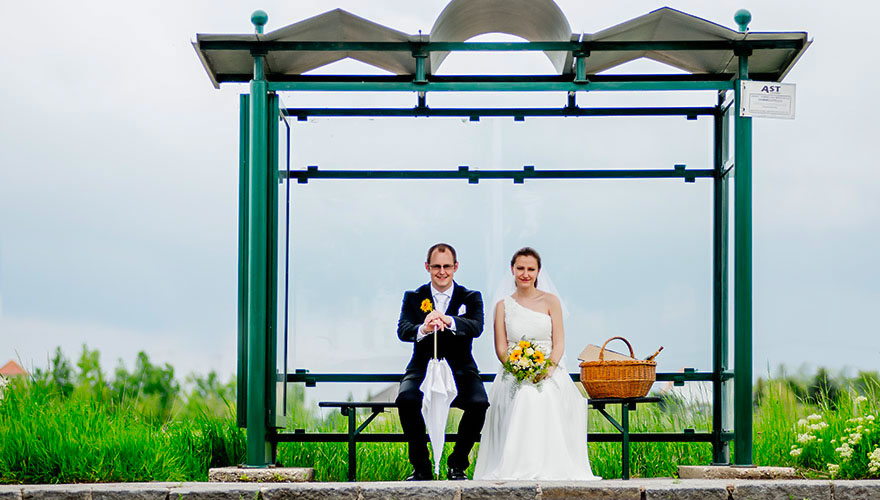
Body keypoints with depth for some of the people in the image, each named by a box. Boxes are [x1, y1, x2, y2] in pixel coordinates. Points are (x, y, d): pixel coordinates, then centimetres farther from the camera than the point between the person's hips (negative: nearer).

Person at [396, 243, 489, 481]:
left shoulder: (471, 298, 6)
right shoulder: (413, 298, 7)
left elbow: (476, 327, -15)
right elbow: (403, 330, -11)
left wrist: (448, 321, -36)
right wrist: (423, 329, -36)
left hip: (460, 370, 0)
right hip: (423, 369, 0)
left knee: (479, 403, -30)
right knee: (406, 399, -32)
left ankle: (457, 465, -6)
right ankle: (421, 467, -13)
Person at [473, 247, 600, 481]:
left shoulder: (550, 301, 10)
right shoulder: (503, 306, 13)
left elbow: (559, 343, 4)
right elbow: (501, 349, 6)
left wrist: (549, 369, -16)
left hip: (549, 373, 0)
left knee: (544, 396, -35)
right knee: (523, 396, -35)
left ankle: (548, 467, -32)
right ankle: (518, 468, -34)